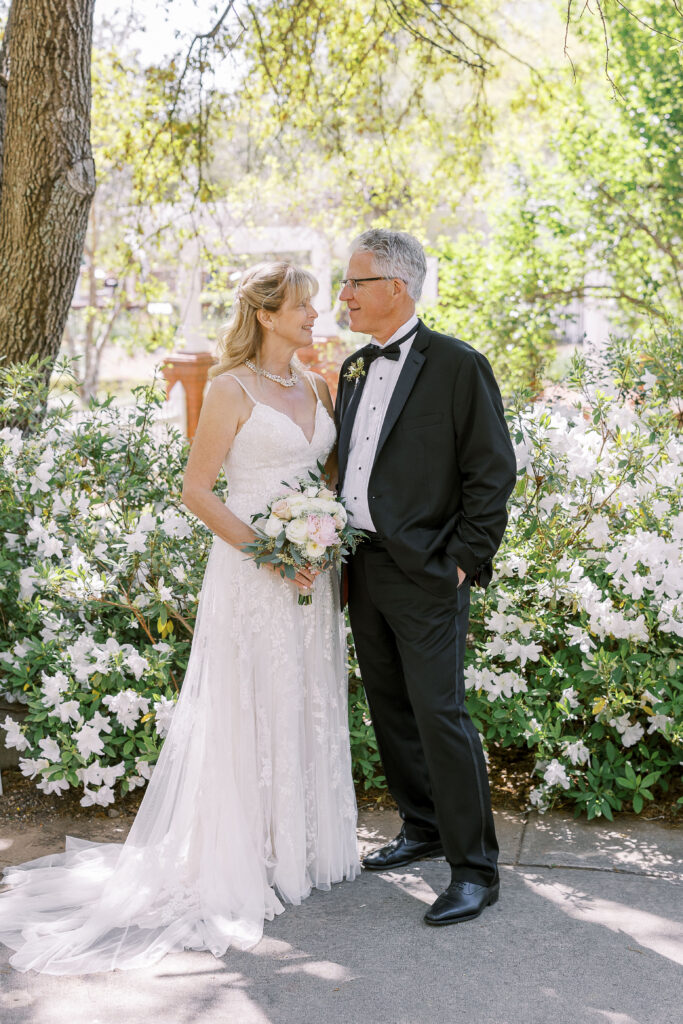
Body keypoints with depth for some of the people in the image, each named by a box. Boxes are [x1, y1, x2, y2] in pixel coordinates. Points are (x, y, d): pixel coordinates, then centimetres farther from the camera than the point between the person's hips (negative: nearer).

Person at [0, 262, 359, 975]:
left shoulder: (315, 387, 11)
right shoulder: (232, 390, -9)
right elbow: (196, 490, -11)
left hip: (312, 573, 7)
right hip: (251, 573, -7)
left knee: (309, 704, 14)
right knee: (250, 711, 1)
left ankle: (303, 844, 29)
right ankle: (241, 859, 16)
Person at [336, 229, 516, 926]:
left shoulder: (458, 366, -9)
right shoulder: (354, 367, 14)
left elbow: (492, 473, -10)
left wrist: (464, 561, -13)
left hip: (426, 574, -7)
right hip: (363, 569, 8)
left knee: (440, 714, -7)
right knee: (390, 709, 15)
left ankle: (475, 868, 5)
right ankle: (423, 829, 32)